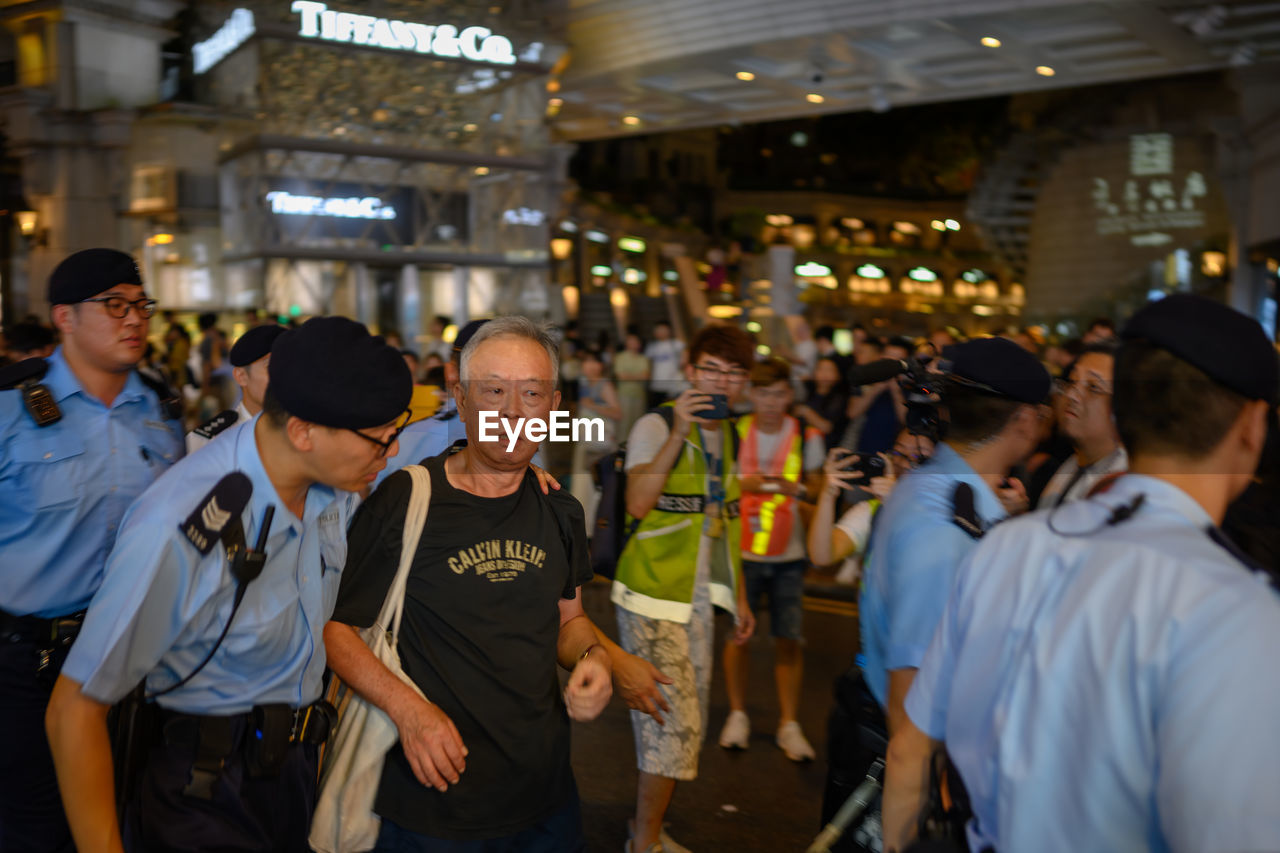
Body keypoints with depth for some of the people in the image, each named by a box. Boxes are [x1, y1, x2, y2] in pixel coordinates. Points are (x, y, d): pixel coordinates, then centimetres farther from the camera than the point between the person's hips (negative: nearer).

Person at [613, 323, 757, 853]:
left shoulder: (727, 435, 11)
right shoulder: (657, 425, -11)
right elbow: (638, 504, -29)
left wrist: (739, 596, 18)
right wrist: (678, 434, -31)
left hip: (698, 600, 7)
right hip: (652, 598, -7)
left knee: (684, 725, 14)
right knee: (674, 723, -7)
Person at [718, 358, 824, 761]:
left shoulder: (807, 437, 0)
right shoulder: (734, 433, 0)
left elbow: (817, 487, 8)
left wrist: (797, 488, -13)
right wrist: (744, 484, -12)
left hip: (788, 555, 0)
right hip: (742, 551, 0)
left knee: (790, 639, 0)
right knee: (737, 633, 5)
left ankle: (789, 725, 13)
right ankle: (737, 715, 23)